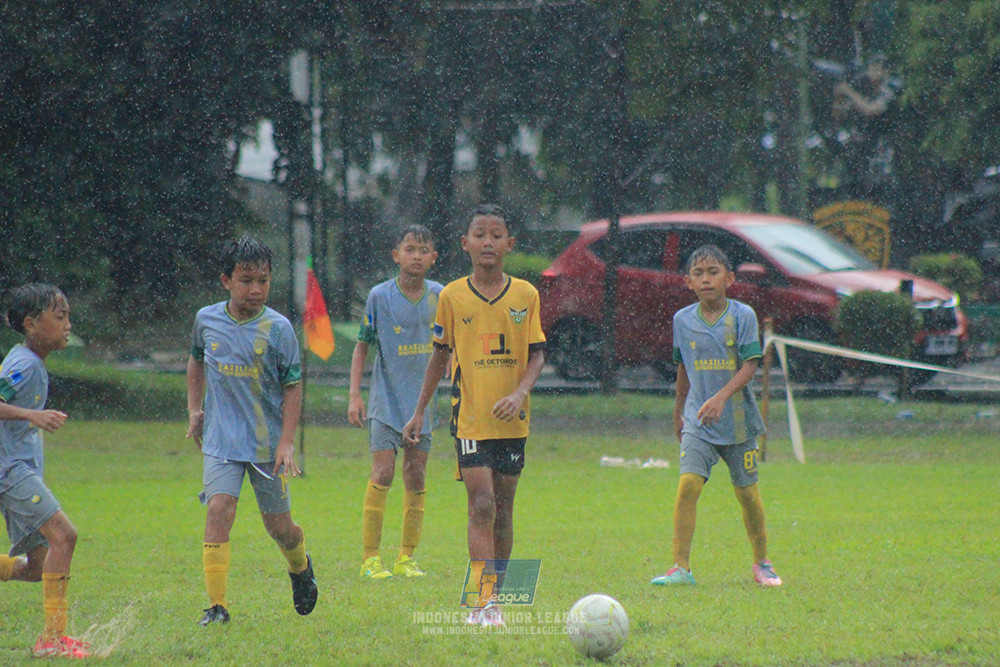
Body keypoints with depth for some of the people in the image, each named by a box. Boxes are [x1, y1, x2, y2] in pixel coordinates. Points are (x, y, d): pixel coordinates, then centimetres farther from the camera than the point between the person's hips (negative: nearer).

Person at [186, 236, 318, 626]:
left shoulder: (277, 328, -9)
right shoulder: (207, 320, 0)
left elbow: (292, 387, -4)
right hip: (221, 440, 1)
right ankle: (217, 605, -17)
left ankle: (301, 568, 43)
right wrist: (194, 409, 15)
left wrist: (287, 443, -10)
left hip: (267, 443, -1)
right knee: (218, 510, -18)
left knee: (278, 525, 9)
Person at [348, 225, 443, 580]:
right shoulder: (380, 296, -6)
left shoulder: (440, 297, 3)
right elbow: (362, 347, 2)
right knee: (383, 472, -11)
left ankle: (407, 557, 12)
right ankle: (371, 557, -6)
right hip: (386, 399, -3)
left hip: (423, 399, 3)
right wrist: (354, 395, -4)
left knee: (416, 477, 3)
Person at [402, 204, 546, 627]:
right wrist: (419, 411, 10)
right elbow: (440, 354, 10)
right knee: (482, 505, -13)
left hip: (511, 419, 2)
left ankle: (494, 596, 21)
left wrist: (520, 393, -15)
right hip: (469, 417, -2)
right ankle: (485, 603, -17)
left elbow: (537, 354, 4)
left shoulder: (525, 295, 2)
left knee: (503, 508, 9)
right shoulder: (452, 296, 0)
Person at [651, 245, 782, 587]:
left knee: (746, 491, 6)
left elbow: (749, 366, -11)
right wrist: (678, 411, 25)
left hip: (738, 420, -1)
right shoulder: (683, 320, 4)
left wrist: (721, 398, -24)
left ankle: (762, 562, 26)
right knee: (688, 483, -15)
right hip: (698, 423, 2)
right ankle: (681, 566, -14)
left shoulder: (742, 316, -5)